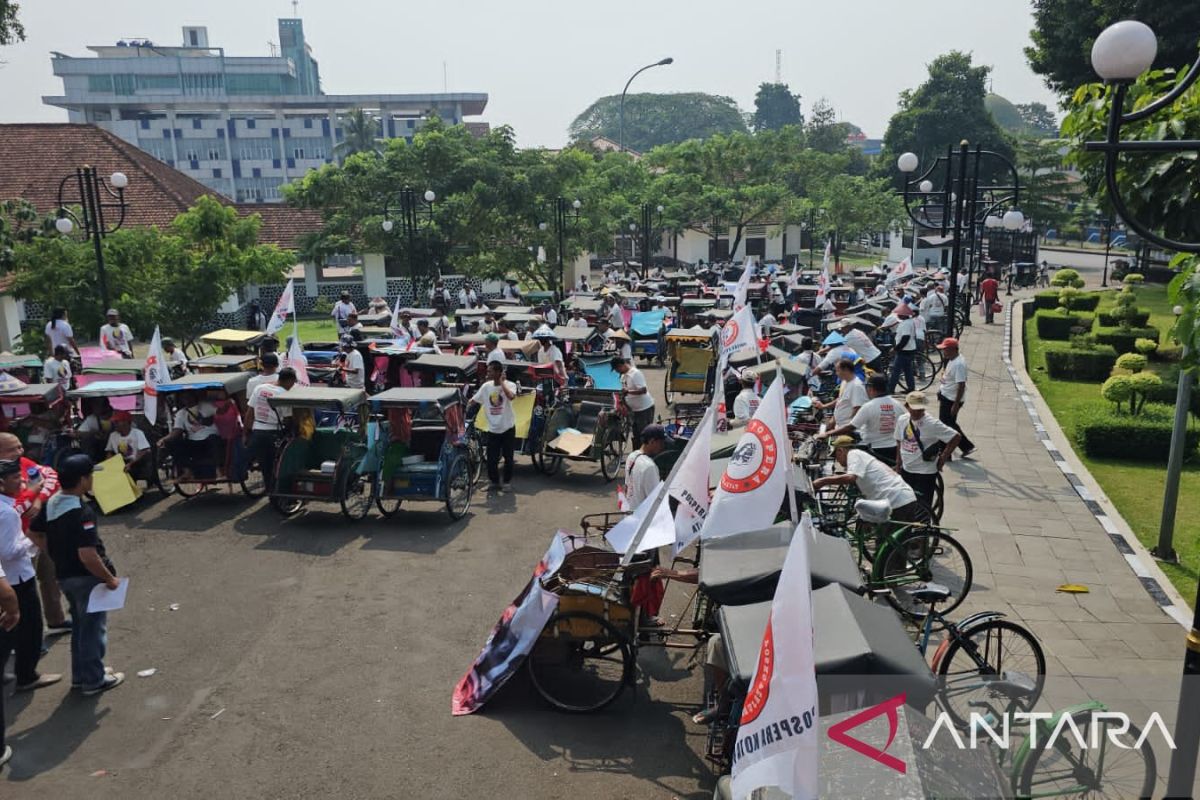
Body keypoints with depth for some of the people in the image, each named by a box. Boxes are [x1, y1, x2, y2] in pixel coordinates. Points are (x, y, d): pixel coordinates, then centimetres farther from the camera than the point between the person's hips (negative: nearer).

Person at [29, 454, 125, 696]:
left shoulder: (51, 504, 1)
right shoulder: (82, 511, -26)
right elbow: (88, 556, -30)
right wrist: (110, 578, -18)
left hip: (64, 575, 8)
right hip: (87, 577, -8)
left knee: (79, 626, 22)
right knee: (93, 629, 6)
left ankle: (80, 675, 33)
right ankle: (94, 680, 17)